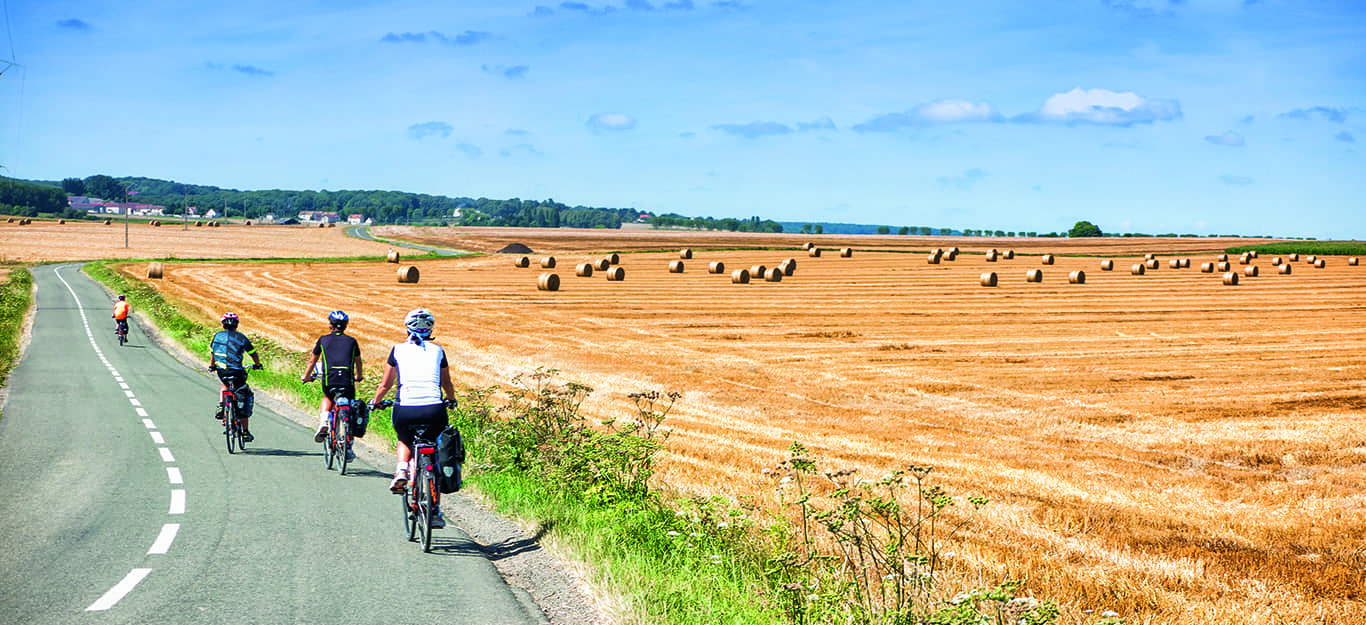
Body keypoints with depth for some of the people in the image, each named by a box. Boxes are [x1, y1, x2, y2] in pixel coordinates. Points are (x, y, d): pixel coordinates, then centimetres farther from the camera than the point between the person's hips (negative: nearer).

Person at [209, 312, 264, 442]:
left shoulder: (217, 336, 11)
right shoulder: (241, 338, 6)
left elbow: (212, 353, 27)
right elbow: (253, 353, 18)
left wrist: (212, 366, 46)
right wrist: (257, 365, 39)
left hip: (221, 371, 3)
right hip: (237, 372, -3)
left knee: (225, 385, 38)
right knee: (243, 400, 10)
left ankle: (221, 408, 17)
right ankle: (245, 432, 7)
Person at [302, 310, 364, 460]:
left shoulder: (323, 340, 12)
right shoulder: (352, 341, 14)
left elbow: (312, 361, 22)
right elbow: (358, 363, 27)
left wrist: (306, 376, 39)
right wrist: (359, 377, 47)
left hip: (329, 380, 0)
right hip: (348, 382, 0)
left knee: (327, 398, 33)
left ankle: (323, 421, 6)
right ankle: (349, 448, 12)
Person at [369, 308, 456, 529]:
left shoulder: (399, 349, 8)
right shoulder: (438, 351, 12)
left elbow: (385, 384, 12)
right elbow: (447, 384, 22)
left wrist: (375, 402, 32)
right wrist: (451, 399, 44)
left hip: (405, 411, 0)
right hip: (434, 411, 0)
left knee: (405, 442, 33)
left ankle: (401, 470, 4)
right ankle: (435, 511, 13)